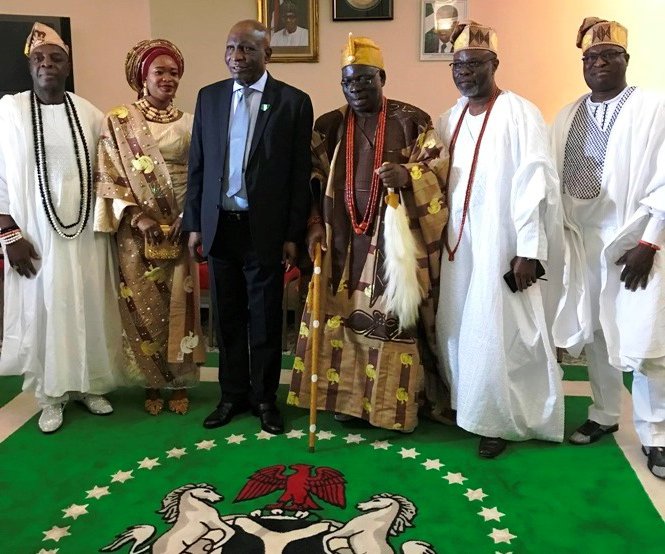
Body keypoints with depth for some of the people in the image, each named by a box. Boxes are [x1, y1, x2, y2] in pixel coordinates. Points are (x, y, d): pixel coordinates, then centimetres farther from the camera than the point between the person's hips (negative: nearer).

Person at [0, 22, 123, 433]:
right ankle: (52, 396, 21)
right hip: (34, 234, -2)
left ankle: (90, 385, 28)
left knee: (90, 310, 10)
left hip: (86, 233, 2)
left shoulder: (89, 113, 2)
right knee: (43, 312, 6)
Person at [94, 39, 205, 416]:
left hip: (179, 230, 2)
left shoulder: (187, 123, 6)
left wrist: (188, 218, -10)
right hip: (137, 232, -1)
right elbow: (108, 178, -4)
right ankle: (151, 384, 21)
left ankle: (180, 383, 20)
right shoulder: (119, 121, 1)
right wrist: (137, 217, -15)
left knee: (179, 304, 5)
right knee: (144, 307, 5)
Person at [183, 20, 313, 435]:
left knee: (265, 319, 8)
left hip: (265, 228, -3)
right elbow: (197, 166, 9)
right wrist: (194, 225, 5)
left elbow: (300, 175, -4)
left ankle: (265, 397, 24)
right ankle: (233, 394, 28)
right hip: (219, 226, 3)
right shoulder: (209, 97, 7)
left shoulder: (294, 102, -4)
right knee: (228, 317, 12)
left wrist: (293, 235, -7)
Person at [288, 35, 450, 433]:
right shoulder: (329, 126, 9)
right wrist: (315, 224, -1)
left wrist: (408, 176, -22)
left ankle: (397, 404, 12)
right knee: (343, 316, 6)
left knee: (395, 319, -1)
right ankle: (347, 396, 21)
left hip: (397, 239, -3)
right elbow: (313, 181, 11)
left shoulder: (413, 122, -1)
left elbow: (439, 172, -2)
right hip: (343, 241, 4)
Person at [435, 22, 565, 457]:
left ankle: (499, 420, 18)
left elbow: (536, 184, -15)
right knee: (458, 330, 12)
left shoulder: (520, 114, -10)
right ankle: (467, 405, 31)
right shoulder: (449, 120, 11)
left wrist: (528, 250, -19)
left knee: (495, 333, 0)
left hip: (503, 245, -6)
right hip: (459, 244, 6)